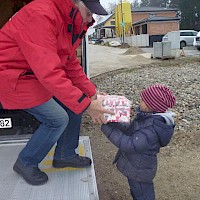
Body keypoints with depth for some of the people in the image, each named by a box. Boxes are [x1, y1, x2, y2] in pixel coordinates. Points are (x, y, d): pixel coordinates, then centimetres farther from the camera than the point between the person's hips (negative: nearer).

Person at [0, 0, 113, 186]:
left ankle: (65, 156, 22)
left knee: (74, 103, 5)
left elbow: (71, 64, 8)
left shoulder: (71, 21, 1)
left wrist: (91, 93, -1)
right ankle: (26, 164, 10)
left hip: (40, 73, 9)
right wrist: (85, 104, -32)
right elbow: (48, 71, -35)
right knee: (57, 118, -14)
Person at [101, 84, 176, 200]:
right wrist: (114, 123, -11)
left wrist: (107, 127, -34)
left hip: (139, 172, -8)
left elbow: (129, 145, -37)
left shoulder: (152, 129, -36)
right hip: (136, 168, 8)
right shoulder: (150, 117, -6)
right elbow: (130, 130, 4)